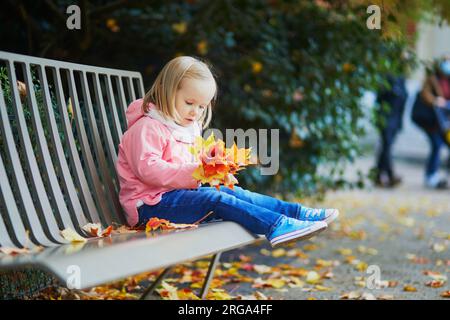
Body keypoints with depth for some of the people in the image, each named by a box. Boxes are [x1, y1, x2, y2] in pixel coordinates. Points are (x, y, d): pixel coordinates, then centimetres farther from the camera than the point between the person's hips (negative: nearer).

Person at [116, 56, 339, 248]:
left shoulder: (188, 128, 20)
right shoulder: (147, 128, -12)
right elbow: (148, 169, -24)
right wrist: (193, 172, -29)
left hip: (179, 193, 9)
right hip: (151, 203, -9)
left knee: (233, 192, -5)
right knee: (215, 198, -25)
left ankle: (299, 214, -11)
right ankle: (278, 226, -36)